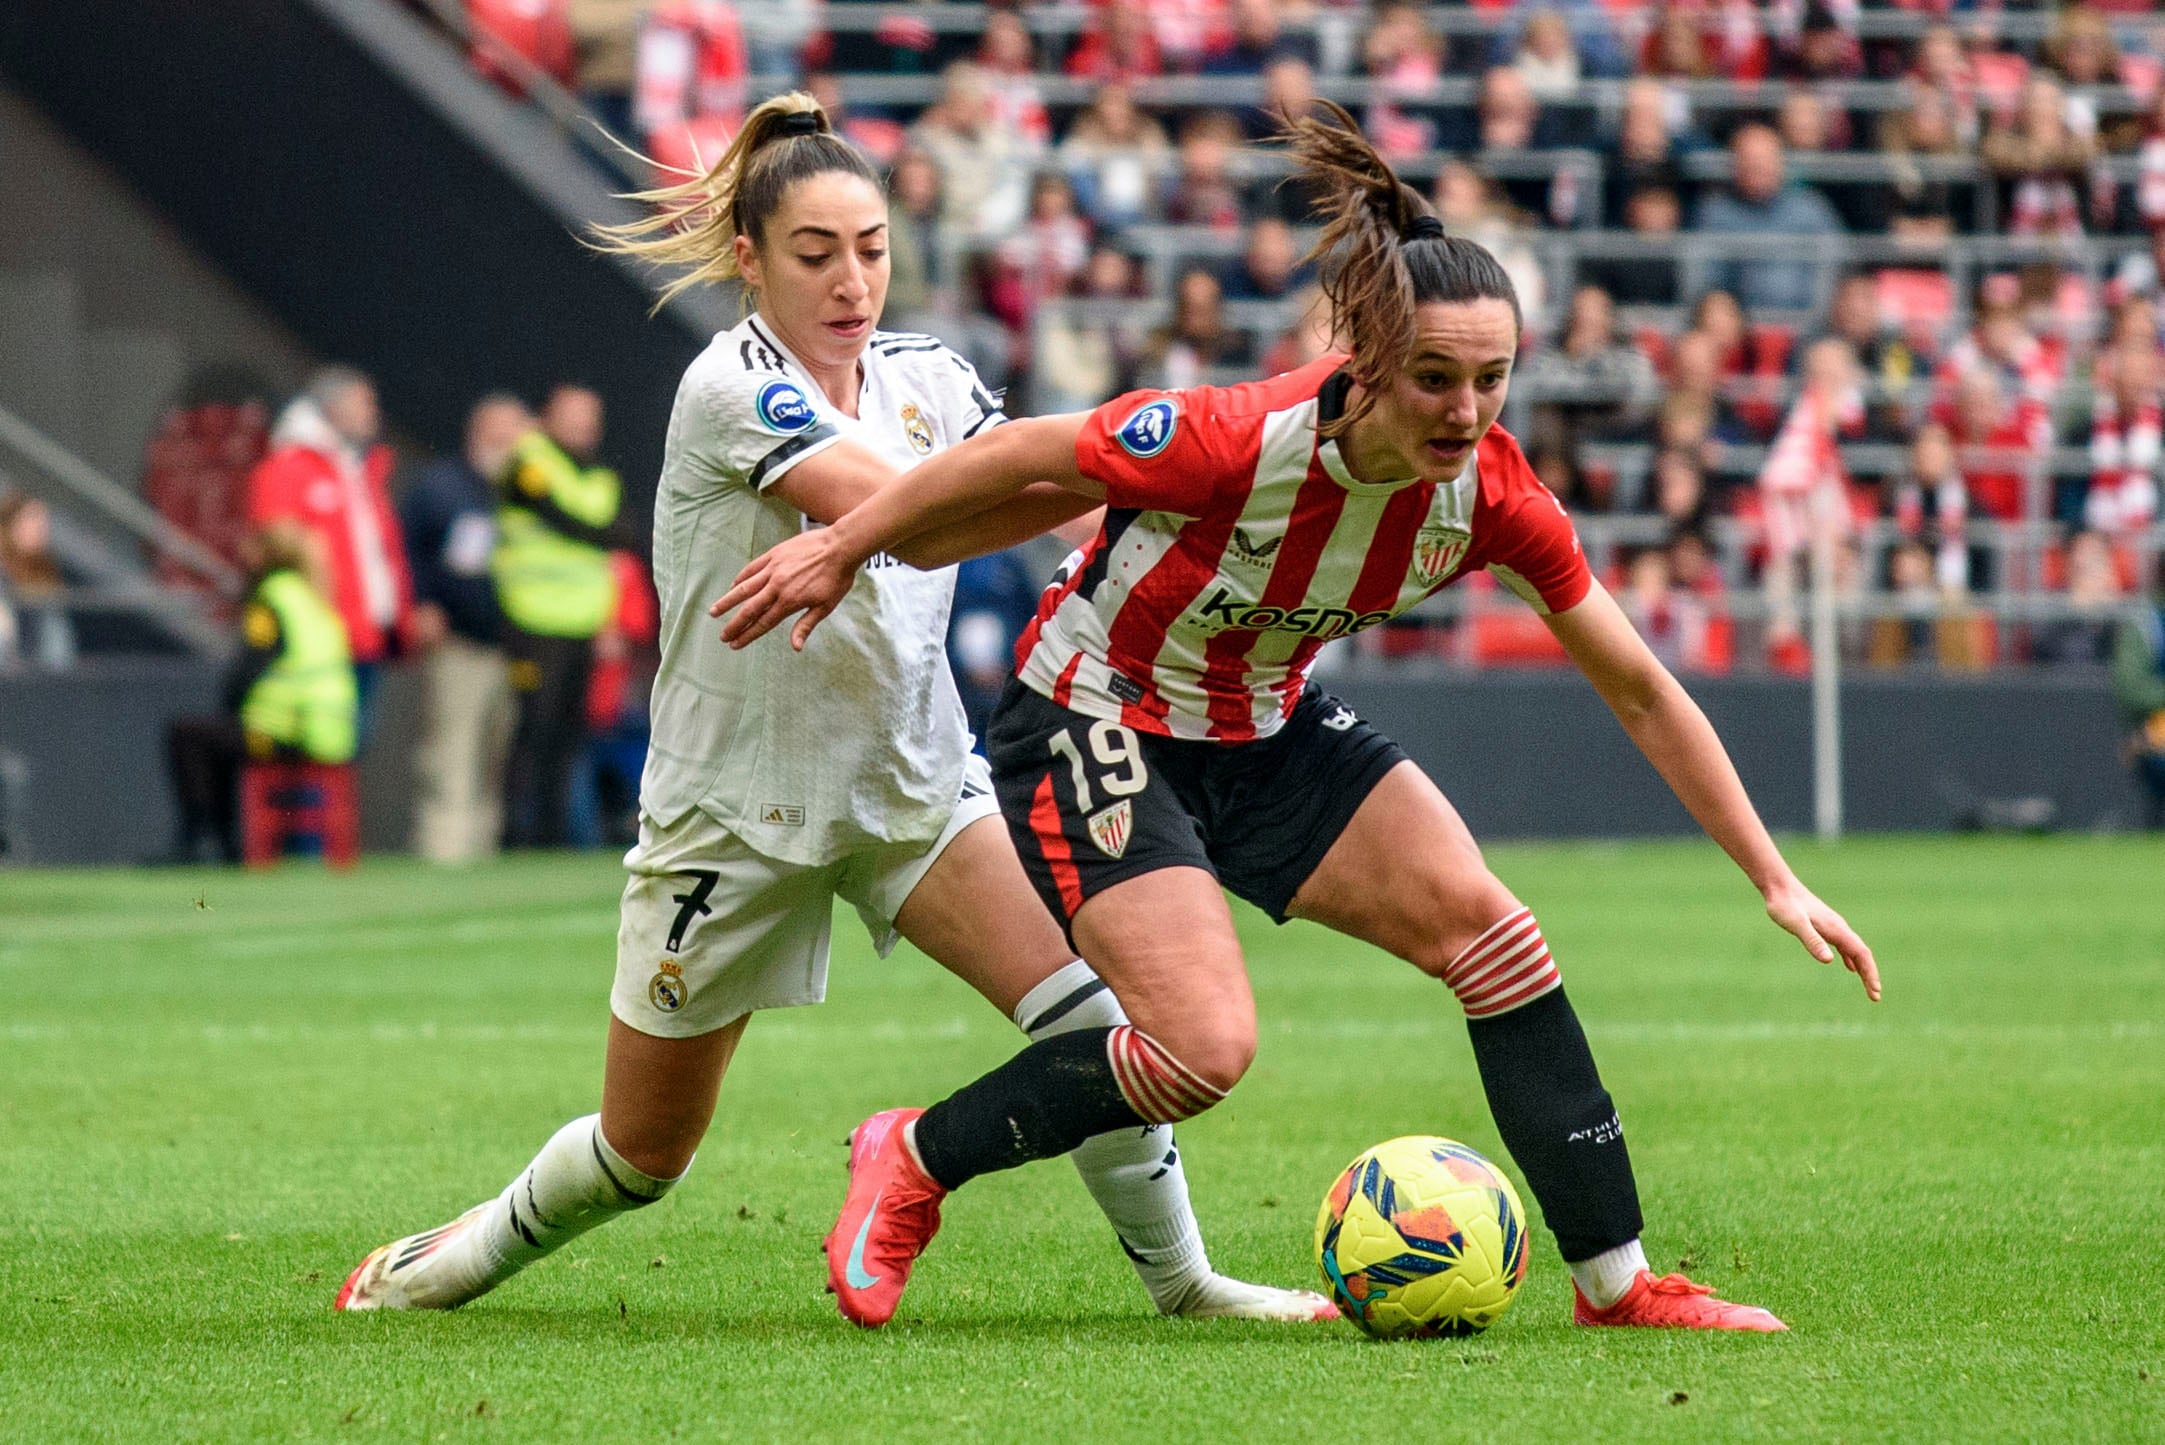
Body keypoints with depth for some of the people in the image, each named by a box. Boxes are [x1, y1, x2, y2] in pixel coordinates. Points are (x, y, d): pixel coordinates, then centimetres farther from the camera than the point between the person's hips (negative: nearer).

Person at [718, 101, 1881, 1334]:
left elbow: (1642, 692, -7)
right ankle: (913, 1161, 4)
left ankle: (1619, 1282, 1)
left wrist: (1777, 882, -8)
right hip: (1096, 725, -6)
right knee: (1208, 1047, -19)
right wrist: (842, 550, -6)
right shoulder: (1237, 443, -34)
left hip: (1270, 731, 6)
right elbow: (1019, 456, -17)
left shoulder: (1492, 494, -18)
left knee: (1492, 932, -8)